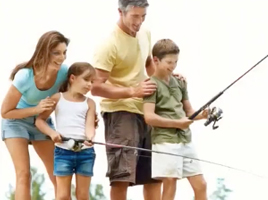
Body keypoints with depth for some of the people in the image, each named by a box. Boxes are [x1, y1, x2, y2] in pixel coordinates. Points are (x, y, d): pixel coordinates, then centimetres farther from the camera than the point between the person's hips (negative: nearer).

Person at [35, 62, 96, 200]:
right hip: (63, 151, -2)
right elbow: (39, 120, 5)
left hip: (86, 152, 2)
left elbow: (89, 125, -4)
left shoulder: (89, 103, 10)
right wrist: (52, 133, -13)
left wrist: (90, 138, -26)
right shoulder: (58, 98, 4)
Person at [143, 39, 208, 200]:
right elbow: (149, 117, -15)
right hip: (165, 142, -7)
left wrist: (201, 115, -1)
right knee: (170, 186, -7)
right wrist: (176, 123, -14)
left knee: (200, 185, 5)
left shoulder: (180, 82, 15)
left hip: (186, 140, 7)